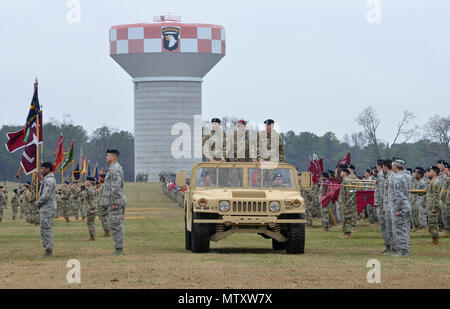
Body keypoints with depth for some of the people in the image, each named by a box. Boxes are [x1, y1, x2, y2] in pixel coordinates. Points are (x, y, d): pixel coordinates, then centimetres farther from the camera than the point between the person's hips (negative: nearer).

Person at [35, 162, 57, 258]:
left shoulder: (49, 180, -17)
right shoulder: (51, 180, 17)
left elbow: (46, 196, -23)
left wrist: (38, 203, -8)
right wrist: (38, 203, 11)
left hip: (47, 209, -11)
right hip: (48, 209, 11)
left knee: (45, 230, -8)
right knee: (48, 231, 12)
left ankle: (48, 252, -8)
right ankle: (49, 251, 14)